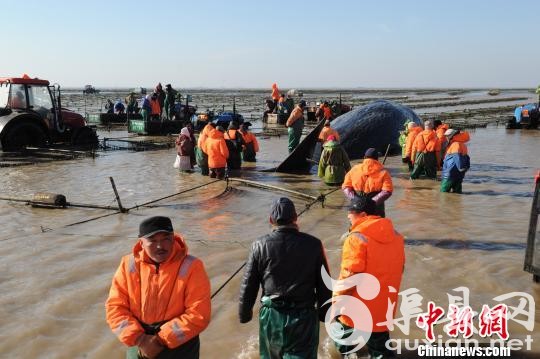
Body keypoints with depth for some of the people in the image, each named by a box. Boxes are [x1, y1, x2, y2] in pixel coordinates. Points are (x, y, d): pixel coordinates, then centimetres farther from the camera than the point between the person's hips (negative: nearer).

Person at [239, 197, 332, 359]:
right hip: (304, 316, -1)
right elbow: (324, 285, 0)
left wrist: (244, 314, 13)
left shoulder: (260, 245, -6)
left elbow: (248, 285, -1)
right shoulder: (313, 244, -6)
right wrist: (323, 313, 13)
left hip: (271, 316, 1)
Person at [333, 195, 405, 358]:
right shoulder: (395, 236, 4)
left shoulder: (357, 238, -19)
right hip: (384, 310, 6)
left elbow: (349, 276, -21)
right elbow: (399, 269, 15)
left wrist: (336, 303, -10)